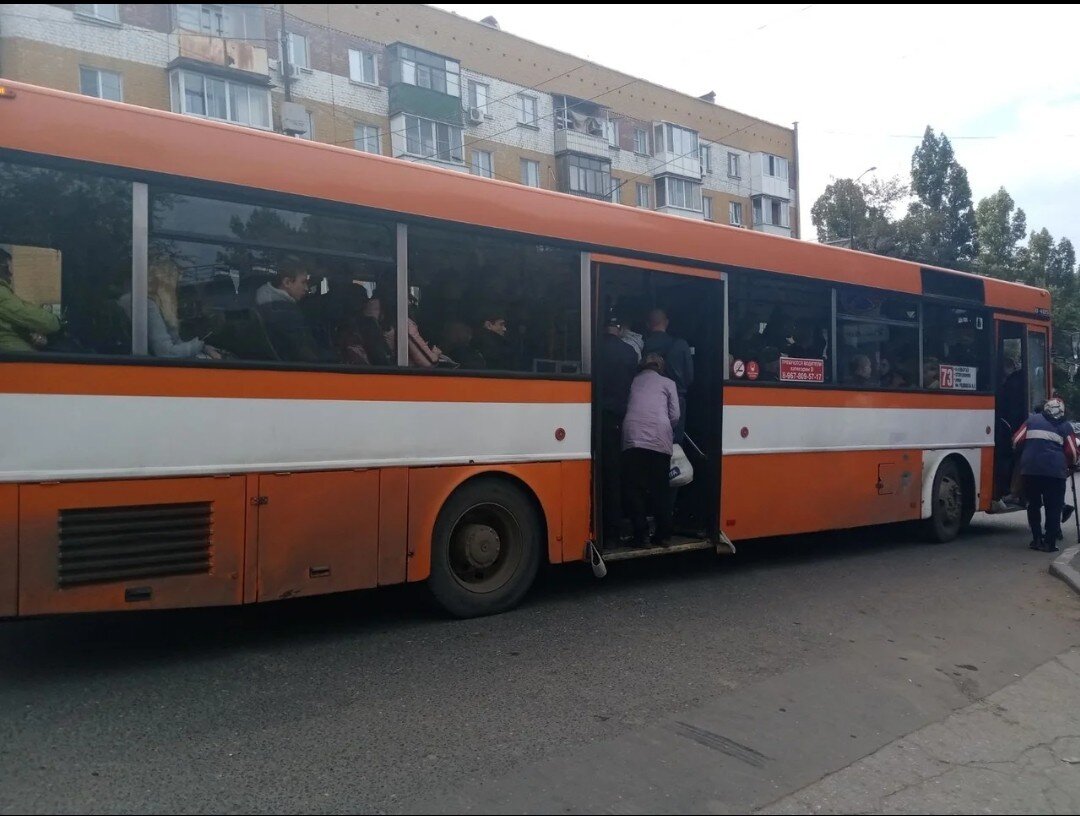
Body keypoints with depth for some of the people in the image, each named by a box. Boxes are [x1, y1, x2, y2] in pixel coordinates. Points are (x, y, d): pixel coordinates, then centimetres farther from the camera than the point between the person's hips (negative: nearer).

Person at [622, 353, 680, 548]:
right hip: (660, 441, 0)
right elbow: (675, 417, 10)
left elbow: (625, 408, 16)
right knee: (660, 488, 9)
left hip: (633, 438, 0)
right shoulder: (668, 383, 18)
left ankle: (641, 535, -1)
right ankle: (662, 534, 10)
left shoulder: (634, 381, 22)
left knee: (635, 488, 4)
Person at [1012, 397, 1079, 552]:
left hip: (1030, 469, 1)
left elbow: (1016, 441, 9)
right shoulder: (1065, 427, 11)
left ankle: (1036, 539, 13)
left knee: (1034, 505, 13)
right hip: (1055, 471, -1)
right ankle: (1050, 542, 1)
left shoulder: (1032, 420, 14)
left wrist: (1024, 455, 28)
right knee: (1053, 507, 5)